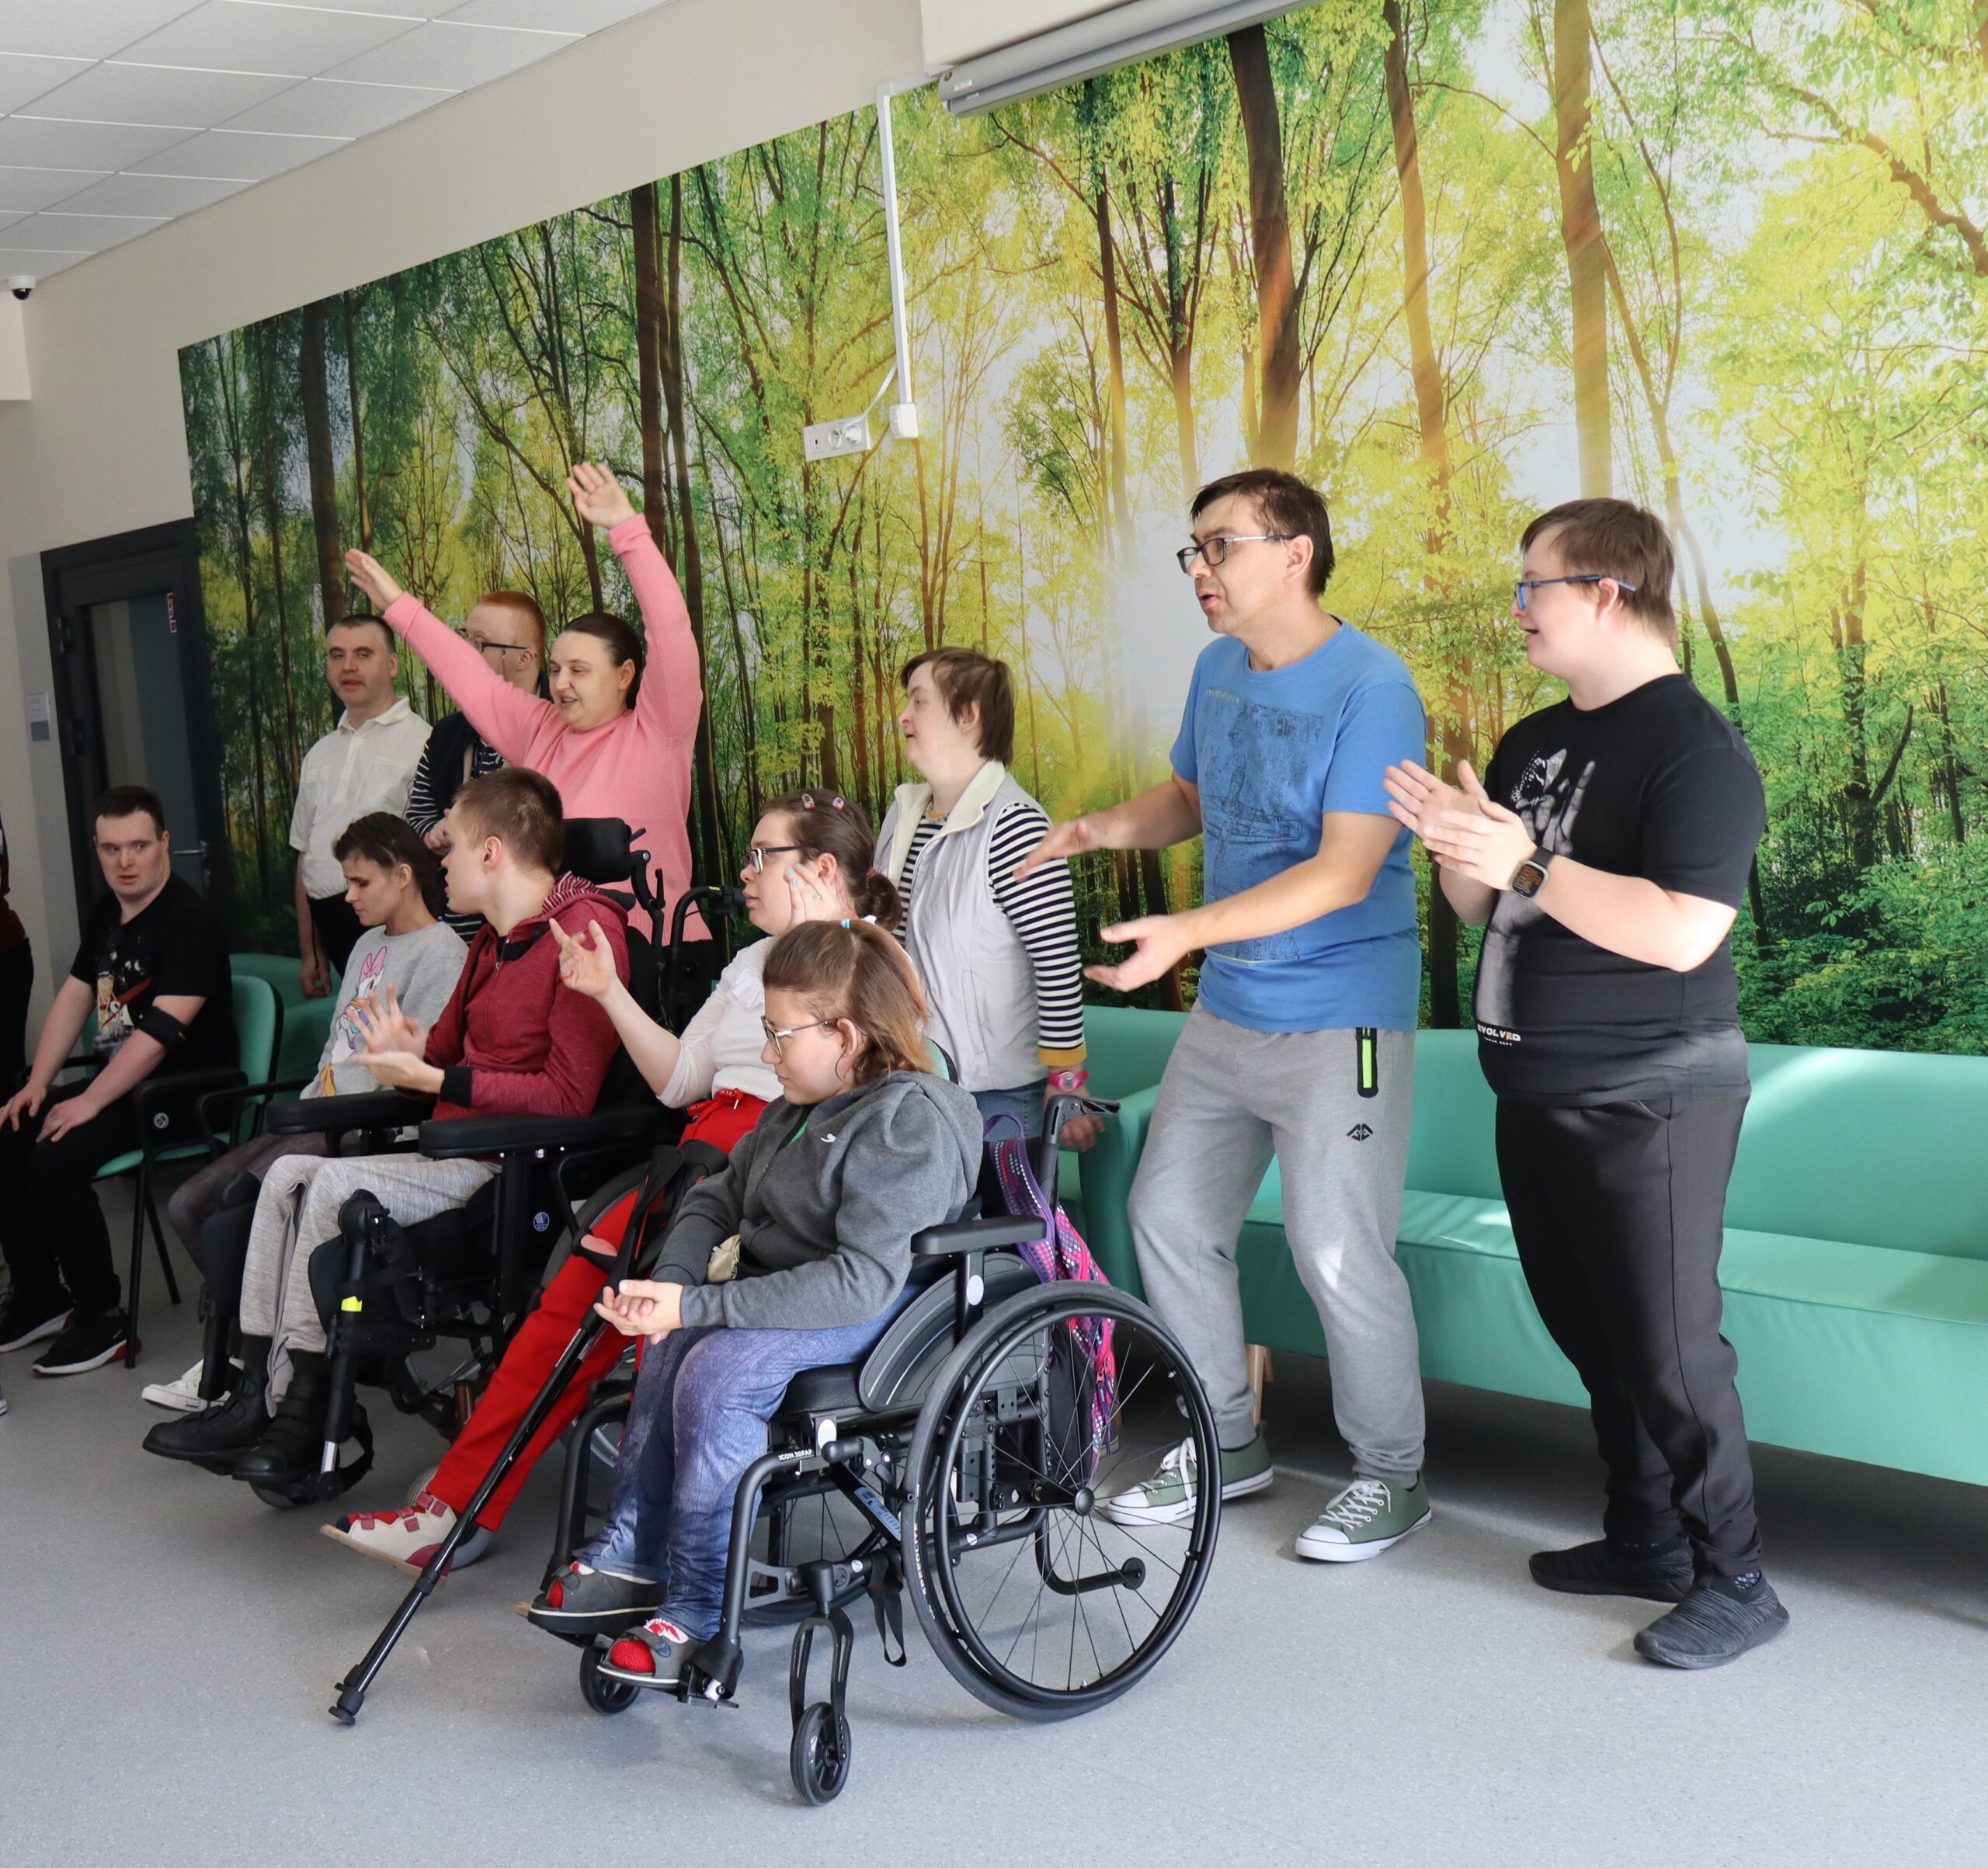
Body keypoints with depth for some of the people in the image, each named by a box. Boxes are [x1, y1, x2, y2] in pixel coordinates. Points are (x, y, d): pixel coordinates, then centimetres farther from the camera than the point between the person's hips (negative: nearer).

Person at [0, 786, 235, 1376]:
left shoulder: (190, 920, -16)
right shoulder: (106, 914, 12)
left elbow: (163, 1028, -23)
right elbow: (74, 997, 15)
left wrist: (89, 1102, -24)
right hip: (115, 1081, 9)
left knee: (53, 1162, -25)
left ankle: (102, 1318, -10)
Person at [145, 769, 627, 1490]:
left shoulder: (585, 931, -15)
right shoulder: (496, 937, 17)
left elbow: (569, 1095, -21)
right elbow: (452, 1046, 22)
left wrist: (433, 1080, -20)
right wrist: (412, 1048, -3)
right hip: (457, 1149, 10)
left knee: (337, 1185, -22)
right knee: (289, 1174, -2)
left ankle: (302, 1420, -11)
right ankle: (254, 1397, -4)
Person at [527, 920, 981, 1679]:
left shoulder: (909, 1120, -18)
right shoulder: (795, 1110, 12)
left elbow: (862, 1279, -27)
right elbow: (719, 1197, 17)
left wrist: (698, 1305, -28)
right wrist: (670, 1280, -7)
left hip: (883, 1316, -9)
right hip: (784, 1297, 9)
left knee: (718, 1367, -28)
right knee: (672, 1343, -18)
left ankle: (700, 1613, -18)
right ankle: (631, 1559, -11)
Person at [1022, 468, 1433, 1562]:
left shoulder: (1369, 689, -17)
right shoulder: (1219, 669, 8)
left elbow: (1345, 870, -23)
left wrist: (1188, 930, -30)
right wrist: (1106, 828, 1)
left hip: (1338, 1020, -8)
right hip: (1226, 1010, 8)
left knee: (1335, 1250, -6)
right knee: (1168, 1216, 12)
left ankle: (1390, 1472, 15)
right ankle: (1227, 1443, 28)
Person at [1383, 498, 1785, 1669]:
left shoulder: (1696, 749, -15)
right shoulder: (1534, 742, 12)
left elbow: (1681, 932, -26)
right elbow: (1480, 904, 16)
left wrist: (1525, 864, -25)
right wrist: (1454, 841, -5)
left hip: (1650, 1103, -8)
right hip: (1538, 1091, 9)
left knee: (1668, 1345, -3)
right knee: (1589, 1330, 16)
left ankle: (1735, 1582, 11)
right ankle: (1646, 1540, 30)